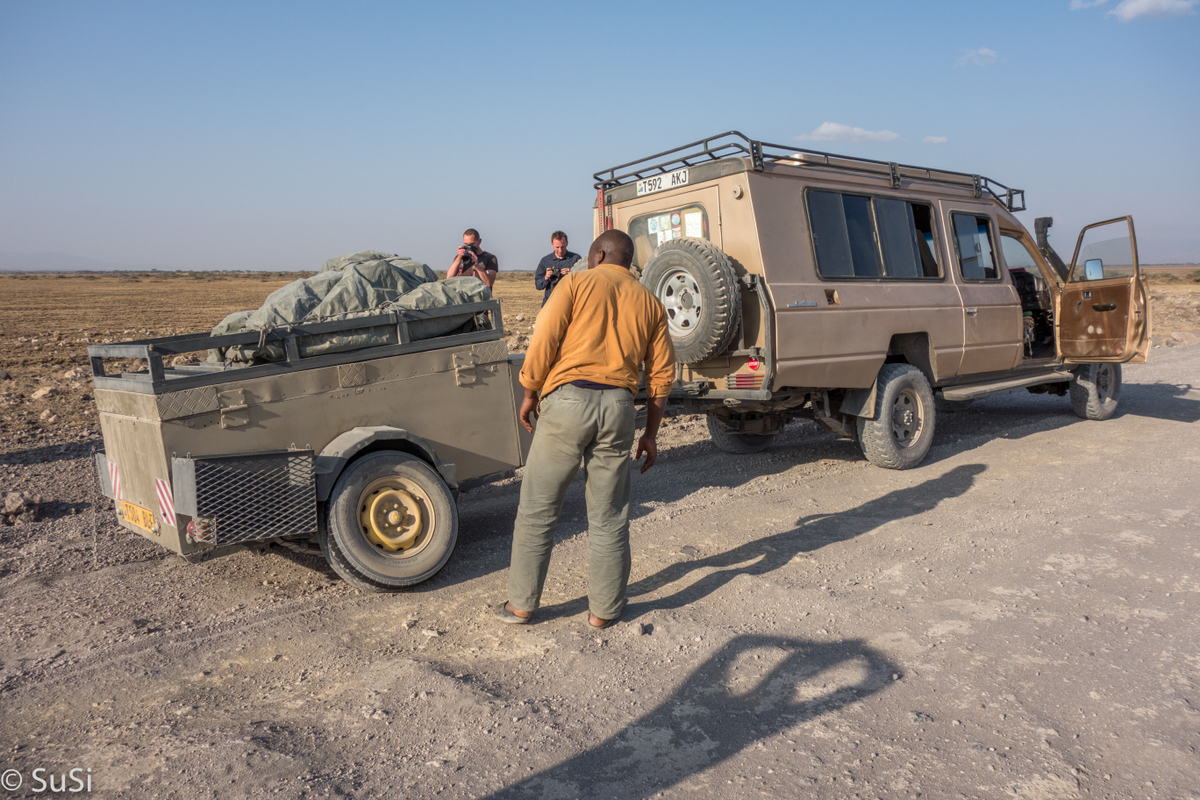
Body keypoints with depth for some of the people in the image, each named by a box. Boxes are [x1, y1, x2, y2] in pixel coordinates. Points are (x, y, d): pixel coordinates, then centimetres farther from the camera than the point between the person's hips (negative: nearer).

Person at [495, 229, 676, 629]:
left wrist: (529, 393, 6)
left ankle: (521, 604, 17)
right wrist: (650, 435, 17)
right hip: (618, 405, 4)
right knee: (609, 518, 12)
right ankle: (604, 609, 20)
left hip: (568, 400, -3)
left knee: (537, 510, 8)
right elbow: (662, 373, 12)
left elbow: (544, 341, -6)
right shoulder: (649, 303, 16)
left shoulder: (577, 283, 6)